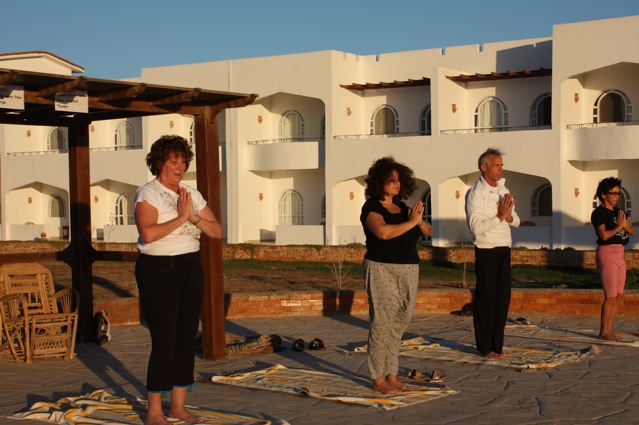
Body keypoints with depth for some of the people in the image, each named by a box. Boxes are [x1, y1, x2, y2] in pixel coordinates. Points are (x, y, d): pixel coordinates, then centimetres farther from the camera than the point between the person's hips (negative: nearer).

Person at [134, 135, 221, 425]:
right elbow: (148, 233, -27)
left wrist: (194, 217, -12)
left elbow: (216, 231, 5)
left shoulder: (192, 194, 10)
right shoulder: (147, 194, -10)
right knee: (164, 340, -7)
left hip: (190, 269, 7)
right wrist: (181, 216, -21)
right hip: (158, 270, -7)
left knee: (187, 337, 8)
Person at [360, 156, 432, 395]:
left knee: (398, 325, 10)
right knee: (381, 324, -4)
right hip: (382, 270, -7)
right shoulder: (372, 208, -9)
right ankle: (378, 381, 2)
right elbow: (383, 232, -28)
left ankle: (391, 375, 18)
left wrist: (419, 220, -8)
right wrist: (411, 222, -20)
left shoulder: (402, 207, 13)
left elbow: (428, 232, 13)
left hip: (407, 270, 7)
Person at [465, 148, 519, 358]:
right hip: (486, 251, -7)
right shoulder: (475, 193, -9)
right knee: (486, 299, -1)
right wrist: (500, 216, -20)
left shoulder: (503, 190, 14)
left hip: (504, 249, 7)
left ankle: (497, 344, 17)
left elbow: (516, 221, 16)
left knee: (503, 297, 8)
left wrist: (509, 216, -6)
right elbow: (475, 226, -19)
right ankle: (485, 347, 7)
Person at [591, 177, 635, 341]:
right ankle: (603, 332, 0)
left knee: (619, 296, 7)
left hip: (619, 255, 8)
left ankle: (608, 330, 13)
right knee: (610, 297, -9)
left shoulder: (618, 212, 13)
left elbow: (632, 232, 7)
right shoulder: (599, 213, -10)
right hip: (606, 254, -8)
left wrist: (625, 224, -12)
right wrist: (619, 226, -17)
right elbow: (604, 235, -22)